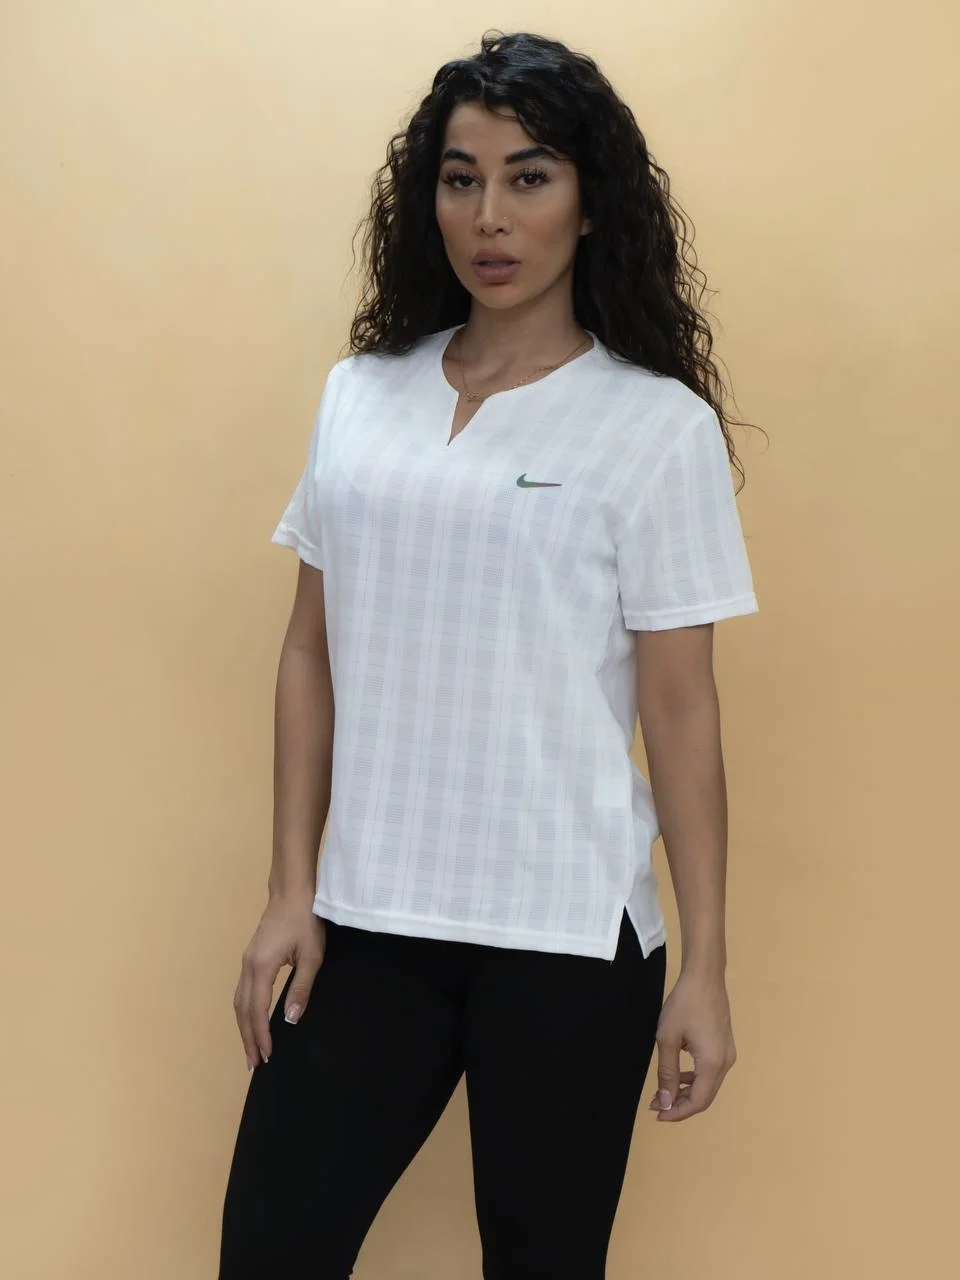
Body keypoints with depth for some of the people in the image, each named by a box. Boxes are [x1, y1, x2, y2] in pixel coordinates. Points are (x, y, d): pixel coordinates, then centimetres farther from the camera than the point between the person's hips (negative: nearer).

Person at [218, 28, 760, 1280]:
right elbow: (312, 656, 8)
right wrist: (291, 892, 5)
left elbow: (681, 709, -4)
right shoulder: (358, 395, 6)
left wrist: (705, 963, -3)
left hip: (568, 938, -3)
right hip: (368, 918, 3)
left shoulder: (660, 427, -4)